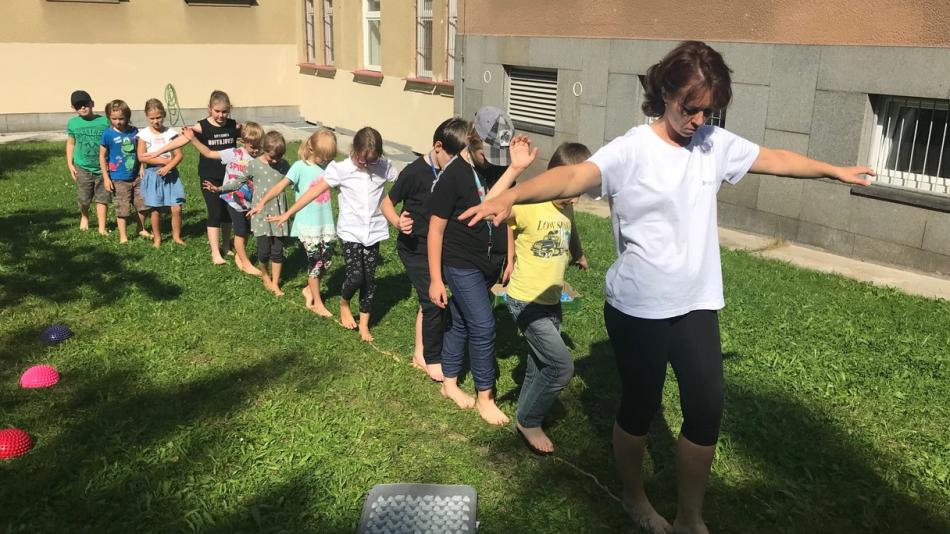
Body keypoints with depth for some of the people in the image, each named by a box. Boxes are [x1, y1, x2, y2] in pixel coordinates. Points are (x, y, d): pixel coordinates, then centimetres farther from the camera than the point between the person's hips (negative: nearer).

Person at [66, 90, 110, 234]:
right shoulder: (72, 123, 2)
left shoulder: (104, 121, -4)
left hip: (102, 167, -1)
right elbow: (70, 144, 11)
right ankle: (84, 217, 38)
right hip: (82, 168, 1)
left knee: (102, 198, 1)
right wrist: (70, 164, 6)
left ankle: (102, 227, 9)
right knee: (83, 199, 8)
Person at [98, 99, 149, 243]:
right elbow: (102, 156, -5)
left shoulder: (134, 131, 0)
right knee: (123, 208, 1)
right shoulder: (108, 134, -10)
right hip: (119, 179, -4)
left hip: (136, 176, 4)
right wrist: (106, 178, -7)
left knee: (143, 204, 11)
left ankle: (141, 229, 32)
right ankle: (123, 237, 13)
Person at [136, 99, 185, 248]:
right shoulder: (144, 134, -3)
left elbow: (179, 155, -3)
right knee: (156, 210, 4)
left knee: (176, 208, -4)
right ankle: (157, 238, 20)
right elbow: (141, 156, -11)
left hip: (170, 174, 1)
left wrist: (169, 166, -19)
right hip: (153, 174, -1)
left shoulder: (171, 133, 0)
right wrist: (163, 160, -16)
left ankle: (176, 237, 14)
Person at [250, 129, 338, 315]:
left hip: (326, 224, 5)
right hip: (308, 225, -5)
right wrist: (262, 203, -26)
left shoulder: (329, 167, 4)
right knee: (315, 263, 0)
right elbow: (280, 186, -17)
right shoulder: (300, 167, -10)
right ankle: (317, 303, 14)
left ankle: (310, 289, 33)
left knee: (327, 263, 8)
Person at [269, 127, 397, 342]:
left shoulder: (384, 167, -5)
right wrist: (288, 214, -4)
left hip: (373, 232, 2)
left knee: (369, 279, 7)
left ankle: (364, 324, 23)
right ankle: (344, 304, 24)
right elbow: (314, 191, -7)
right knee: (356, 277, -10)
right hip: (350, 232, -2)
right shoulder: (341, 169, -10)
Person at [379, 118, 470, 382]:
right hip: (415, 249, -6)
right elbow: (386, 203, -11)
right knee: (434, 302, -7)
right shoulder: (416, 172, -20)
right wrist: (398, 222, -29)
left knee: (429, 302, 16)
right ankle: (432, 359, 11)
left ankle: (420, 354, 33)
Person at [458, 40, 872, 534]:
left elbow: (775, 159, 18)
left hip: (697, 307, 5)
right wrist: (509, 197, -51)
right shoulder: (631, 150, -16)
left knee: (706, 411, 7)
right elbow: (574, 177, -33)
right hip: (638, 310, -5)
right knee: (639, 408, 13)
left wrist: (833, 171, 32)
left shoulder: (716, 143, 2)